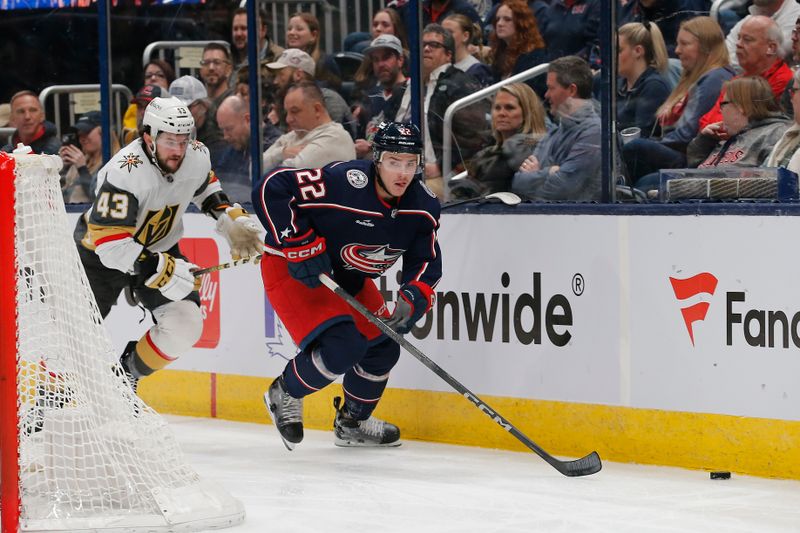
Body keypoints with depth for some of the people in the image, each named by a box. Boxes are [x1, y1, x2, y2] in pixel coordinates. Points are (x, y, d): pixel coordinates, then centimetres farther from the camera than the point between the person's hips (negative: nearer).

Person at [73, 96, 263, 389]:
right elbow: (109, 242, -38)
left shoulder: (197, 157, -15)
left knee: (185, 326, -12)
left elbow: (204, 188, 12)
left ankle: (126, 376, 11)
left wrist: (233, 219, -2)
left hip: (160, 249, 5)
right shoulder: (125, 173, -35)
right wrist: (162, 272, -41)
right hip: (101, 254, -5)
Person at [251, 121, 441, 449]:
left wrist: (414, 298, -23)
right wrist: (299, 244, -31)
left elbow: (425, 260, -3)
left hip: (347, 277, 8)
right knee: (343, 346, -22)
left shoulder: (422, 205, -12)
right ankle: (285, 395, 5)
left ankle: (352, 423, 33)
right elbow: (270, 190, -32)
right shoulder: (343, 182, -33)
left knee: (383, 347, 9)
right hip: (292, 270, -8)